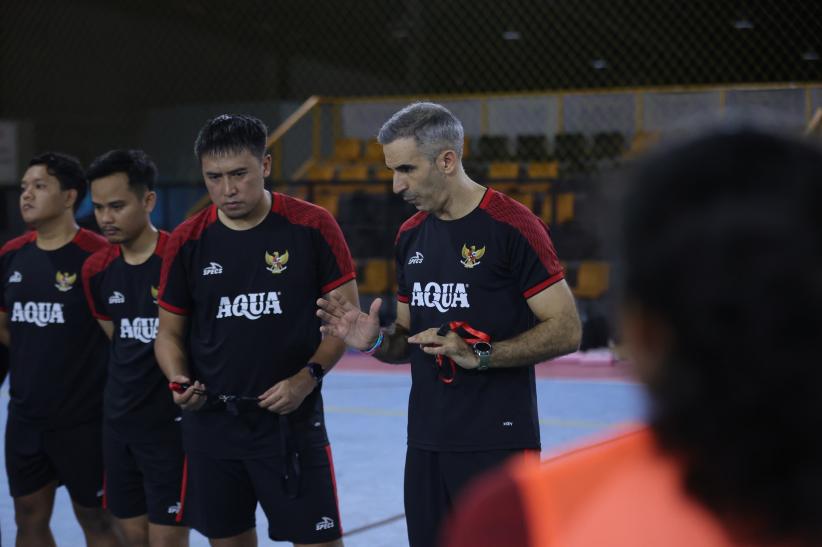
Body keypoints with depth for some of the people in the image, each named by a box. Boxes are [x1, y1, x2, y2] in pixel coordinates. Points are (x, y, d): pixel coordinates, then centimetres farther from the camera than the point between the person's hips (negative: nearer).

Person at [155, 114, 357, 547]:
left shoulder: (312, 227, -7)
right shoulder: (187, 242, 1)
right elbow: (169, 332, 10)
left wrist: (307, 377, -15)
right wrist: (179, 381, -9)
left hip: (291, 424, -3)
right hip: (210, 426, 3)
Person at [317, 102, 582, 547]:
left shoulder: (512, 226, -11)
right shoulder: (410, 236, 12)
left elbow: (566, 330, -12)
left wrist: (479, 355, -21)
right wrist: (375, 342, -1)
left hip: (498, 445, -7)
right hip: (426, 444, 7)